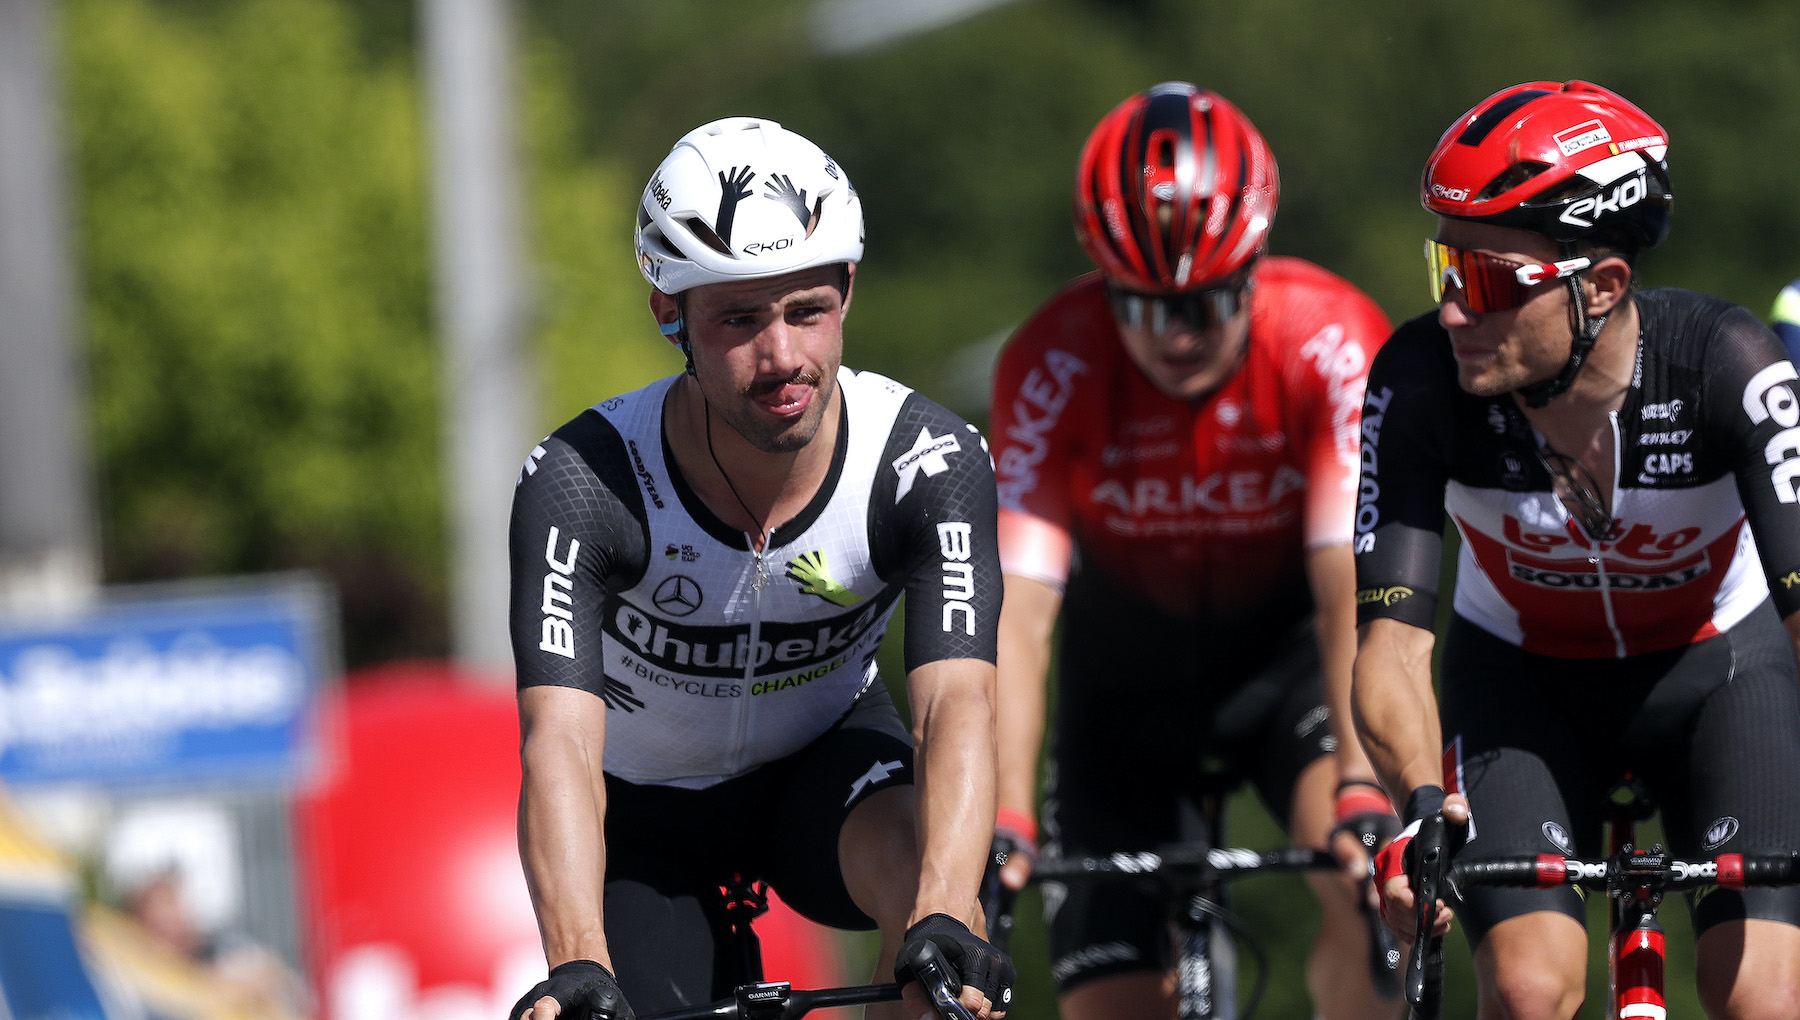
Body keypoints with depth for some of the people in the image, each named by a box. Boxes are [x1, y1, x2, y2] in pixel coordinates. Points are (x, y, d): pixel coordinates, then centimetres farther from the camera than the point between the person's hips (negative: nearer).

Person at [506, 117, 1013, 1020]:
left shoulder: (929, 464, -28)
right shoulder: (580, 486, -32)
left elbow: (957, 703, -39)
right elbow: (560, 741, -43)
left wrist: (942, 923, -57)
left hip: (827, 757, 0)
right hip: (648, 815, 0)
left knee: (924, 865, -31)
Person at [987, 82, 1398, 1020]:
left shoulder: (1334, 342, -26)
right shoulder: (1051, 365, -25)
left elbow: (1356, 587, -34)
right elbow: (1017, 614, -31)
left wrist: (1366, 791, -48)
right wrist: (1004, 821, -45)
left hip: (1291, 654, -1)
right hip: (1128, 678, 1)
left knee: (1367, 881, -30)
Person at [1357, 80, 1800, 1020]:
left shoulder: (1723, 363, -32)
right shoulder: (1422, 380, -29)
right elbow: (1392, 635, -31)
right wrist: (1422, 805, -51)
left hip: (1713, 668, 0)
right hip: (1523, 678, 1)